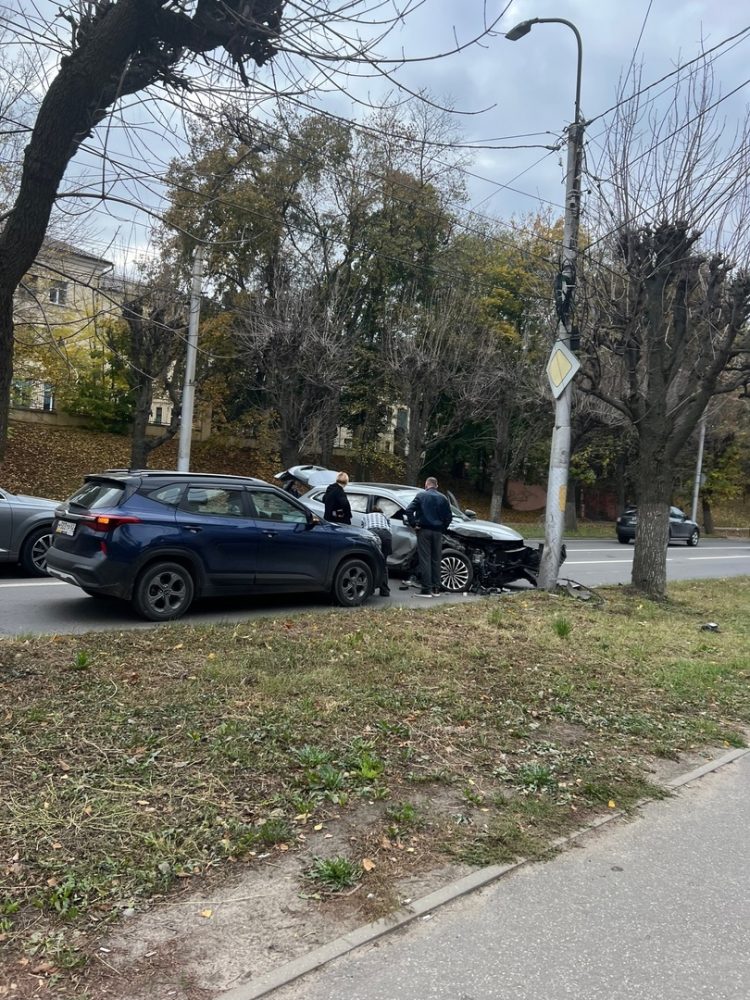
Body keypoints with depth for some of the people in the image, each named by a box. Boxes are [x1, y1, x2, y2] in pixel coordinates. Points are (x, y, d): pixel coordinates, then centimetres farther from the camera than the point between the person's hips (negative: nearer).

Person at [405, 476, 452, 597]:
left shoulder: (421, 495, -1)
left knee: (425, 560, -3)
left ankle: (426, 589, -6)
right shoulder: (443, 498, 9)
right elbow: (449, 516, 7)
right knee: (436, 560, 10)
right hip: (437, 532, 3)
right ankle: (436, 589, 13)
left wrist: (414, 524, -3)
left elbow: (409, 510, -11)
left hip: (424, 531, -3)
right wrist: (442, 528, 13)